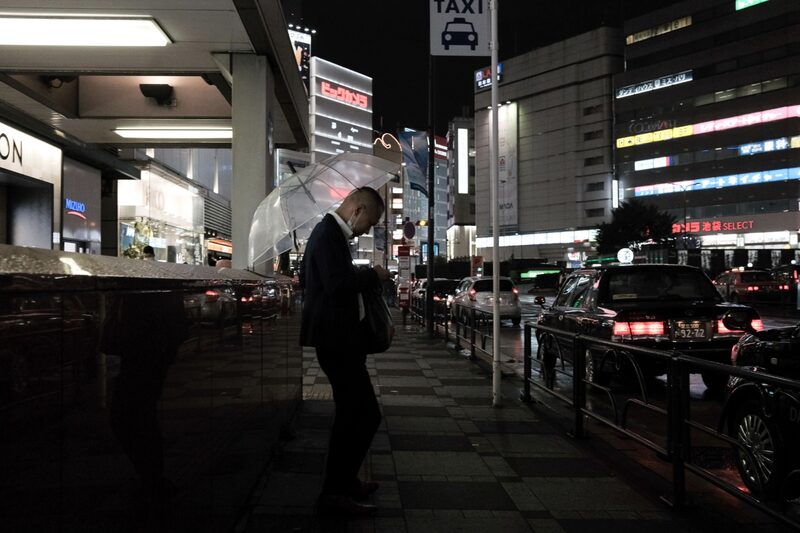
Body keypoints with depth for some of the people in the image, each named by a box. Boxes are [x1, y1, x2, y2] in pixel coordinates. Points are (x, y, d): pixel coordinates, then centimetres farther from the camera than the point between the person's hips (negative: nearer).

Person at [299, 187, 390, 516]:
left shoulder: (329, 231, 17)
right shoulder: (329, 233, -16)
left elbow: (305, 278, 26)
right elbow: (338, 283, -29)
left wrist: (364, 279, 18)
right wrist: (373, 276, -13)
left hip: (336, 336, 11)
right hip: (336, 338, -11)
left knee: (351, 413, 18)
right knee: (366, 414, -8)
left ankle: (343, 482, 30)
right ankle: (335, 493, 1)